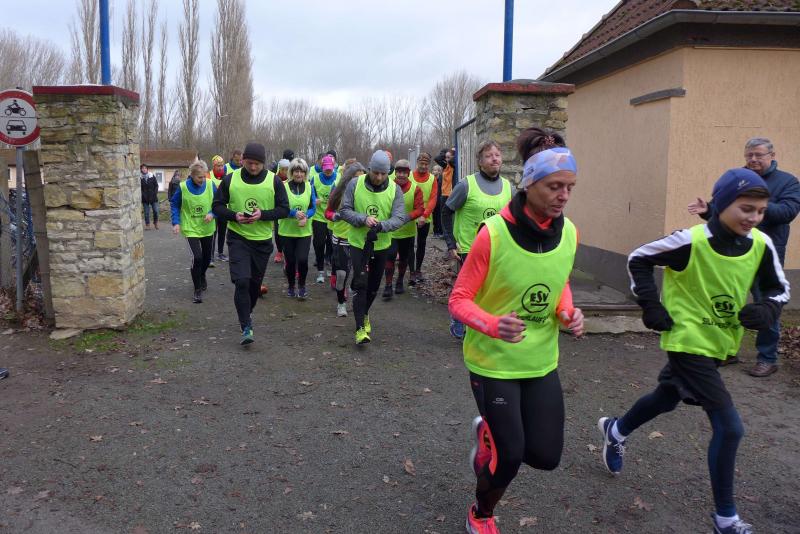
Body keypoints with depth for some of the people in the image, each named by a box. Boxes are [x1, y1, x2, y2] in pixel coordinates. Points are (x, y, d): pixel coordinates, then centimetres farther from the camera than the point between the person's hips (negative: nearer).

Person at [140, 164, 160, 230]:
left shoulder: (152, 176, 2)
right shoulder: (140, 178, -2)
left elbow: (156, 185, 7)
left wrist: (155, 193, -4)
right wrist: (142, 195, -12)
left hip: (153, 197, 1)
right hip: (145, 198, -1)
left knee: (156, 211, -1)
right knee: (146, 212, 4)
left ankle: (156, 223, 18)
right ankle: (147, 225, 13)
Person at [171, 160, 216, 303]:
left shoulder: (210, 185, -9)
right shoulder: (183, 187, -13)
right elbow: (174, 205, 1)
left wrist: (212, 213, -17)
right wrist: (176, 222, -8)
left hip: (208, 228, 3)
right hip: (191, 229, -3)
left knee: (207, 257, 17)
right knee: (197, 257, -17)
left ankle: (202, 276, 50)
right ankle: (197, 290, -2)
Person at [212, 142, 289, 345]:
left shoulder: (274, 181, -5)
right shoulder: (230, 179, -4)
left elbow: (284, 209, -3)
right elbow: (217, 206, 2)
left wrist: (263, 214, -20)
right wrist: (234, 216, -18)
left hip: (263, 240, 1)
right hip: (238, 237, -1)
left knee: (255, 283, 13)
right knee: (241, 281, -15)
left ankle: (246, 315, 39)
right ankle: (246, 327, -8)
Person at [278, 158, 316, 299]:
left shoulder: (309, 187, 2)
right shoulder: (284, 186, -7)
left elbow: (313, 207, 3)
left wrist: (306, 217, -17)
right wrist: (294, 213, -25)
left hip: (304, 231, 1)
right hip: (287, 230, -1)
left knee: (302, 260, -11)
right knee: (290, 261, 7)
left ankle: (302, 285, 13)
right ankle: (291, 286, 30)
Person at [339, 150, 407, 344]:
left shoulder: (394, 189, -6)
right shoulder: (355, 184, -9)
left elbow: (400, 217, -12)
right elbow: (344, 210, -8)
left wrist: (381, 225, -32)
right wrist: (363, 219, -26)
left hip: (381, 245, 3)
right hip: (358, 243, -3)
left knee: (374, 286, 16)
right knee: (360, 284, -11)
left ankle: (364, 314, 42)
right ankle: (360, 328, -7)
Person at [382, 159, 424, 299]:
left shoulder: (415, 189, -7)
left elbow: (420, 209, -10)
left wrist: (409, 216, -27)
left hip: (408, 231, 2)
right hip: (390, 231, -2)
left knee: (404, 258, 16)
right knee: (390, 256, -13)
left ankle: (400, 282, 37)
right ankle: (388, 285, -1)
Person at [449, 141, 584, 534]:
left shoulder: (569, 233, -5)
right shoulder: (493, 233, -22)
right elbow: (459, 300, -16)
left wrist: (568, 311, -8)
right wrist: (494, 325, -35)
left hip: (542, 362, 5)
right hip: (493, 362, -5)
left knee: (546, 456, 6)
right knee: (509, 457, 1)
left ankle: (489, 432, 39)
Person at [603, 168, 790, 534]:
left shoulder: (761, 245, -6)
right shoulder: (691, 241, -22)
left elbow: (780, 288, 7)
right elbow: (638, 260, -9)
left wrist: (766, 309, -14)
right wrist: (652, 307, -13)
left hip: (719, 344, 7)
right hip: (688, 343, -7)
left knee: (667, 398, 27)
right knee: (729, 427, -11)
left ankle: (615, 431, 56)